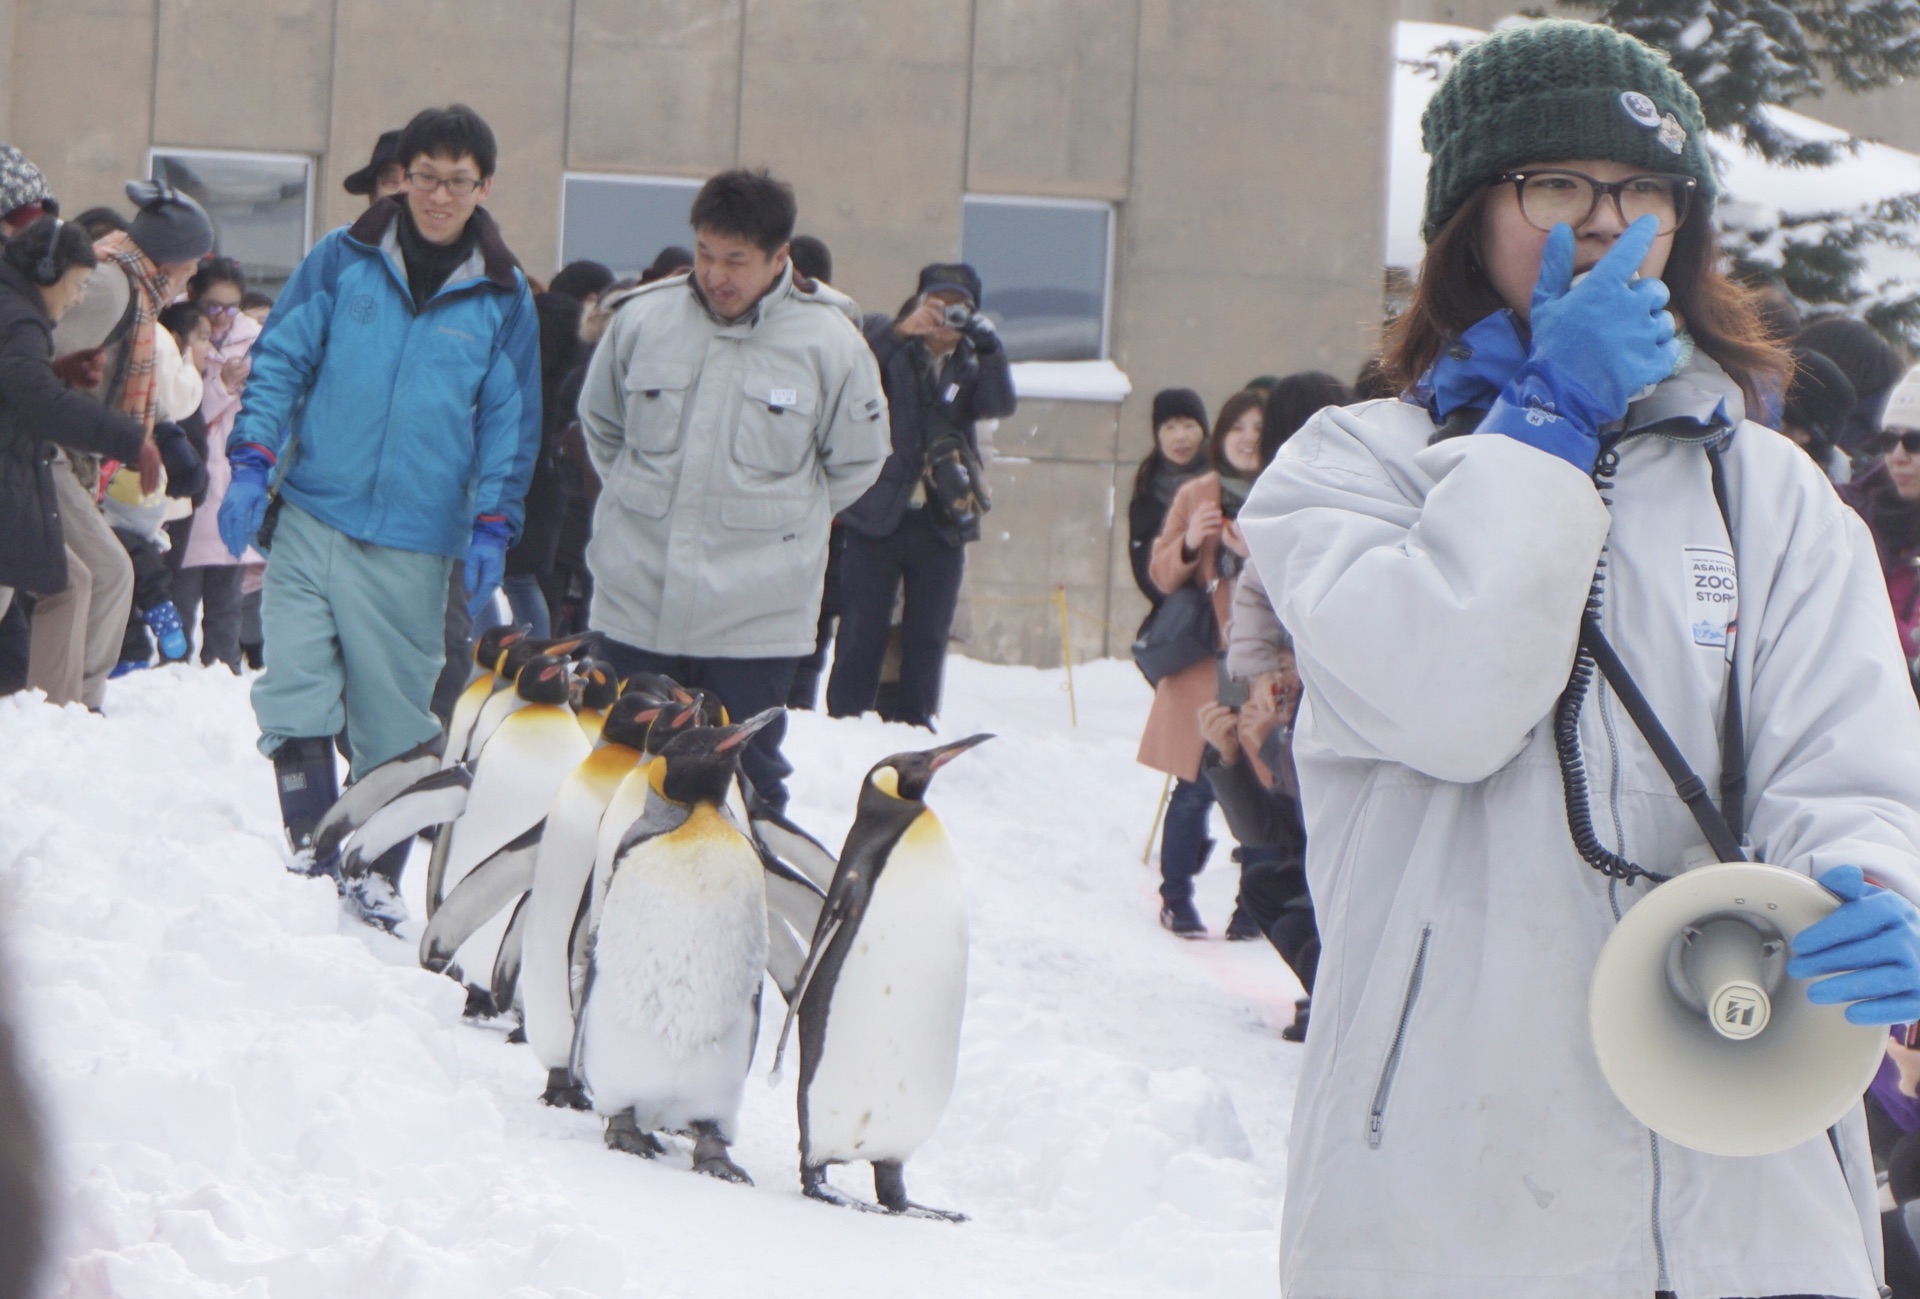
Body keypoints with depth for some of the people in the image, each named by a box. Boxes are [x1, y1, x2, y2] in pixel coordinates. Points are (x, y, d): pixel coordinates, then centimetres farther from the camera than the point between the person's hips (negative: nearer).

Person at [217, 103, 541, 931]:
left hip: (415, 544, 0)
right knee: (296, 689, -11)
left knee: (393, 717, 3)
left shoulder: (502, 299, 4)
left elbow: (510, 422, 8)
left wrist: (493, 526, -1)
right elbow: (279, 360, 6)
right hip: (312, 517, 0)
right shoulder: (343, 260, 3)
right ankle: (310, 845, 0)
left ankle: (379, 876, 13)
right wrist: (251, 464, -5)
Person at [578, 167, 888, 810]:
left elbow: (856, 461, 8)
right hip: (638, 605, 2)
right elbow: (599, 422, 17)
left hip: (755, 618, -2)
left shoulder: (828, 341, -7)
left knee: (748, 783, 2)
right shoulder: (642, 319, -1)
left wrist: (781, 517, 6)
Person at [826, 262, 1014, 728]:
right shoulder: (891, 349, 4)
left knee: (927, 637, 6)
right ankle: (844, 721, 0)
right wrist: (900, 331, -26)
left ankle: (913, 724, 12)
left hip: (941, 524, 3)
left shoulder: (970, 365, 12)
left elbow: (1000, 405, -6)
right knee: (862, 631, -4)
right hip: (877, 515, -3)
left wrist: (988, 348, -19)